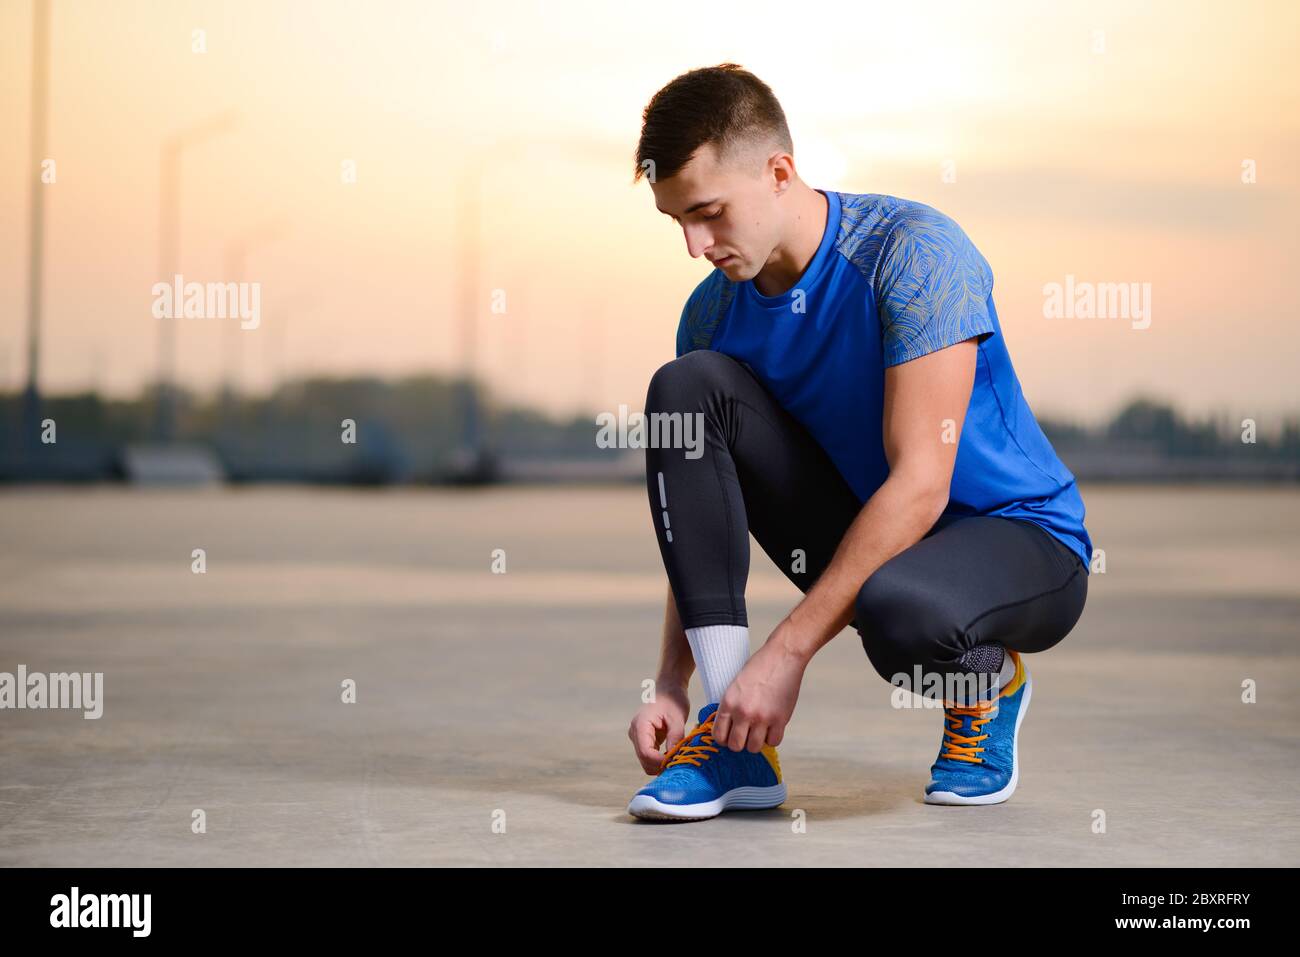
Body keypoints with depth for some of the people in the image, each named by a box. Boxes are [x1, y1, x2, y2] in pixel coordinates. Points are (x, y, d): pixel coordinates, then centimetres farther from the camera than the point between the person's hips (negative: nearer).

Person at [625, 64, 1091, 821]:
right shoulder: (715, 313, -2)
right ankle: (736, 739, -17)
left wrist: (788, 652, -29)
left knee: (899, 611, -42)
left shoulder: (913, 250, -22)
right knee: (685, 389, -15)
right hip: (867, 534, 6)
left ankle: (989, 684, -1)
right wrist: (670, 686, -13)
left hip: (1020, 541, -6)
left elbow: (921, 481, -27)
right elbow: (704, 516, 1)